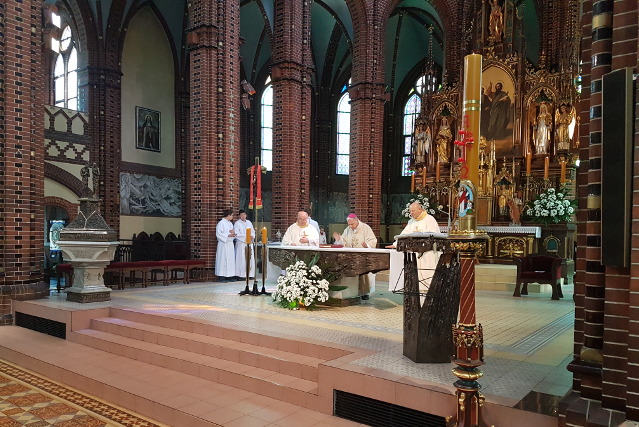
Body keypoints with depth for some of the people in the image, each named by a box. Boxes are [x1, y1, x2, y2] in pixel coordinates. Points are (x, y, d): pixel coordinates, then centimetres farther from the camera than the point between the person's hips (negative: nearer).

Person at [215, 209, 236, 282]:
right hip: (223, 244, -8)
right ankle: (222, 277, -1)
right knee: (223, 260, -5)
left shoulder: (230, 223, 15)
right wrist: (228, 235, -18)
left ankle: (229, 276, 13)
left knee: (231, 259, 8)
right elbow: (218, 234, -14)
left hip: (230, 244, 8)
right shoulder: (221, 223, -9)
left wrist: (233, 232, -2)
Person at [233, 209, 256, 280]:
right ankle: (241, 275, -5)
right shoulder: (237, 223, -2)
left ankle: (250, 274, 8)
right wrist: (246, 236, -15)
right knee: (242, 259, -8)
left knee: (250, 259, 3)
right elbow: (237, 234, -11)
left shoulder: (249, 222, 16)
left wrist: (252, 237, -4)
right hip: (241, 244, -6)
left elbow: (253, 231, 18)